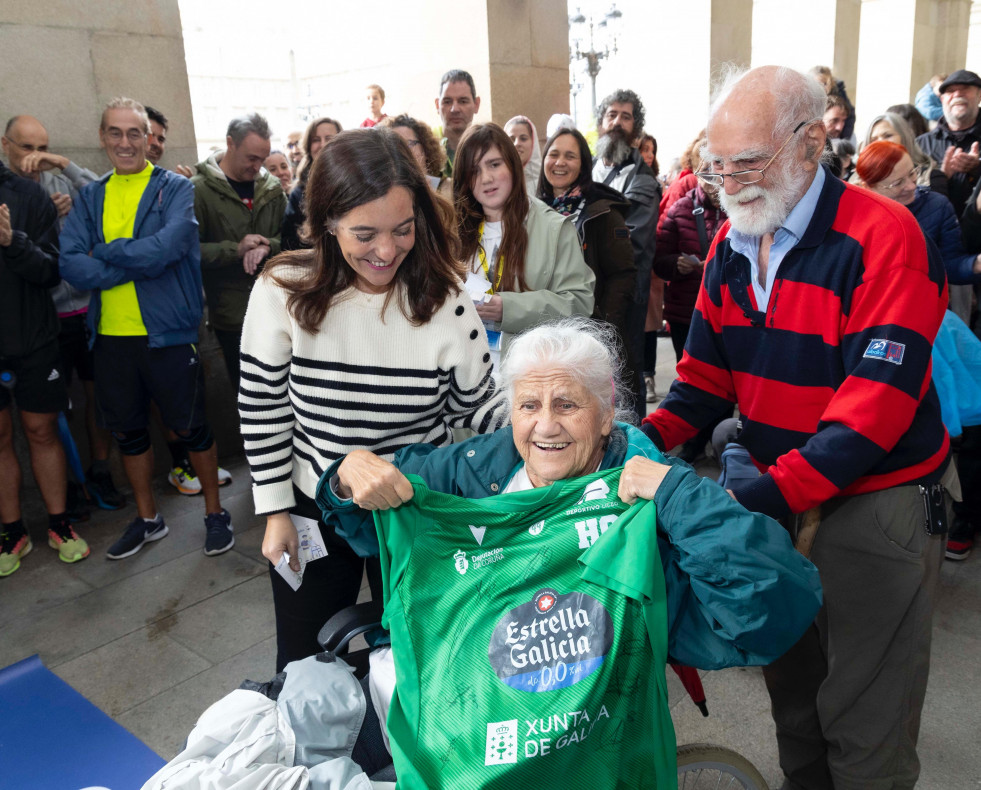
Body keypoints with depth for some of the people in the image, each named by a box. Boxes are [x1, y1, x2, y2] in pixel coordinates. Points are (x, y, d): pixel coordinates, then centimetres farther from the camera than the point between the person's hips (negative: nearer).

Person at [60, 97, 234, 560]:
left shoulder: (176, 189, -3)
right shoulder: (90, 197, 8)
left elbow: (167, 247, -22)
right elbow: (70, 265, -6)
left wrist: (105, 253, -10)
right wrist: (139, 261, -15)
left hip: (167, 333, -4)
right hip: (110, 336, 5)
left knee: (191, 429, 6)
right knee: (127, 432, 16)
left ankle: (215, 513, 26)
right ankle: (147, 519, 35)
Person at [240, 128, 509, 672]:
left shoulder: (443, 300, -14)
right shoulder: (284, 291, -15)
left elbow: (473, 405, -6)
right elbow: (262, 410, -8)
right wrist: (276, 513, -5)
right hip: (313, 511, 0)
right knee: (304, 667, 21)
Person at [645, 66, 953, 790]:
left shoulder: (884, 238, -19)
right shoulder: (730, 246, 3)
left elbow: (872, 410, -25)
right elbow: (707, 376, 5)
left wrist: (755, 499, -34)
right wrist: (641, 442, -14)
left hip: (876, 506, -6)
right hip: (777, 494, 6)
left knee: (862, 725, 7)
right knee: (790, 688, 22)